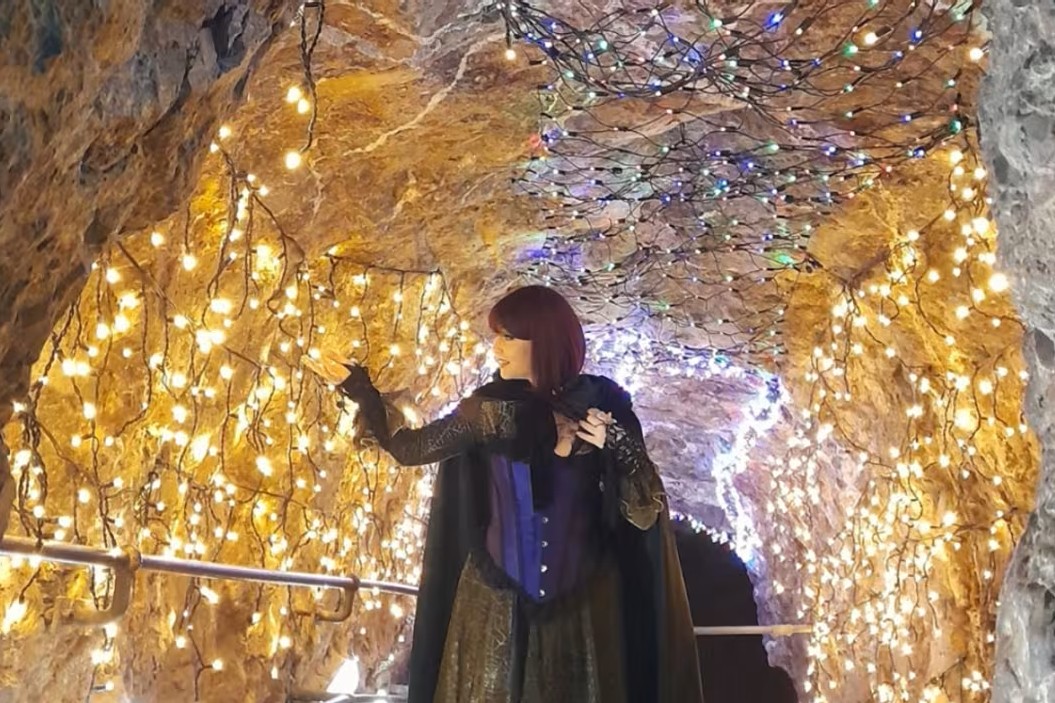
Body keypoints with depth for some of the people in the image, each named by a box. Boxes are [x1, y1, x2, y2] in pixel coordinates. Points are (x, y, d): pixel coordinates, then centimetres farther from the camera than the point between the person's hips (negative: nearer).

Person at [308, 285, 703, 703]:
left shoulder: (603, 404, -8)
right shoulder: (489, 409, -6)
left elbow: (646, 511, -7)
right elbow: (406, 448, 3)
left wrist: (618, 447, -23)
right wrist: (360, 390, 0)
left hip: (582, 600, 0)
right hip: (498, 599, 1)